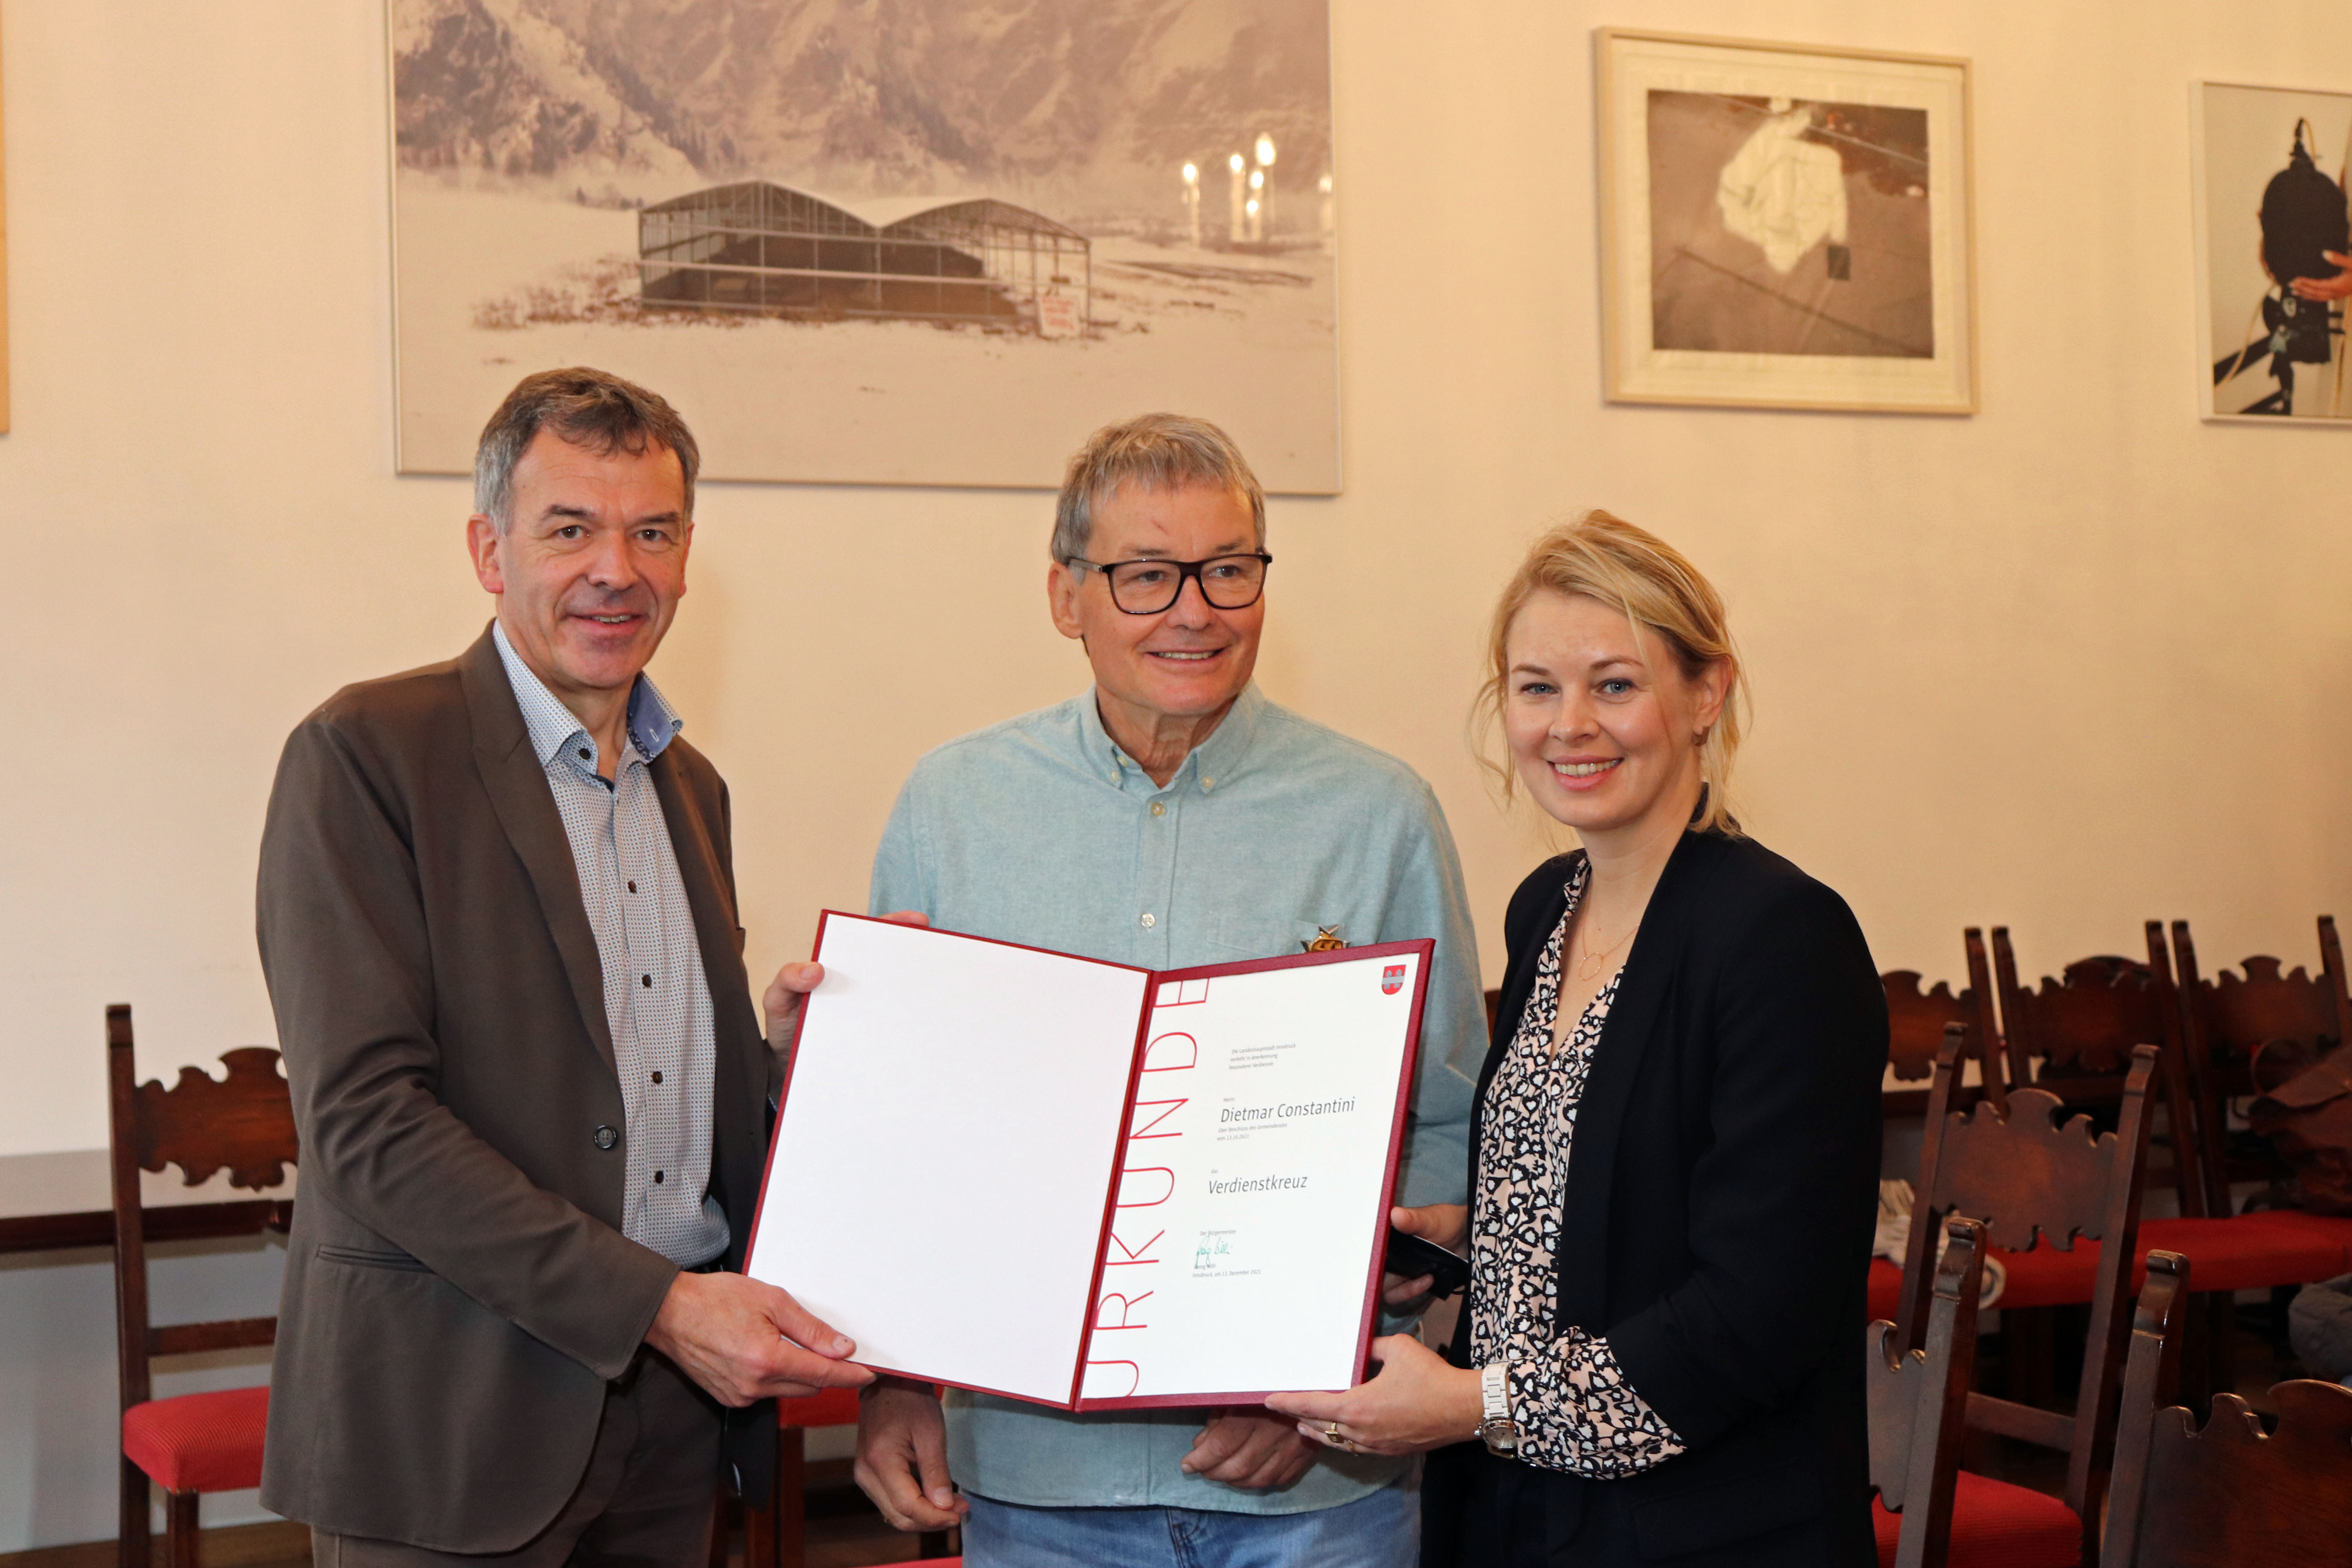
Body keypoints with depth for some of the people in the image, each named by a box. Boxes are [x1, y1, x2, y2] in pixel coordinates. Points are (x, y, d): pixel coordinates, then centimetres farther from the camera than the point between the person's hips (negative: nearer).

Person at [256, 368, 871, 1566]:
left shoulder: (692, 788, 13)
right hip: (449, 1416, -6)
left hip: (674, 1406, 6)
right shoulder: (363, 756, -9)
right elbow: (366, 1117, -16)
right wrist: (659, 1305, -19)